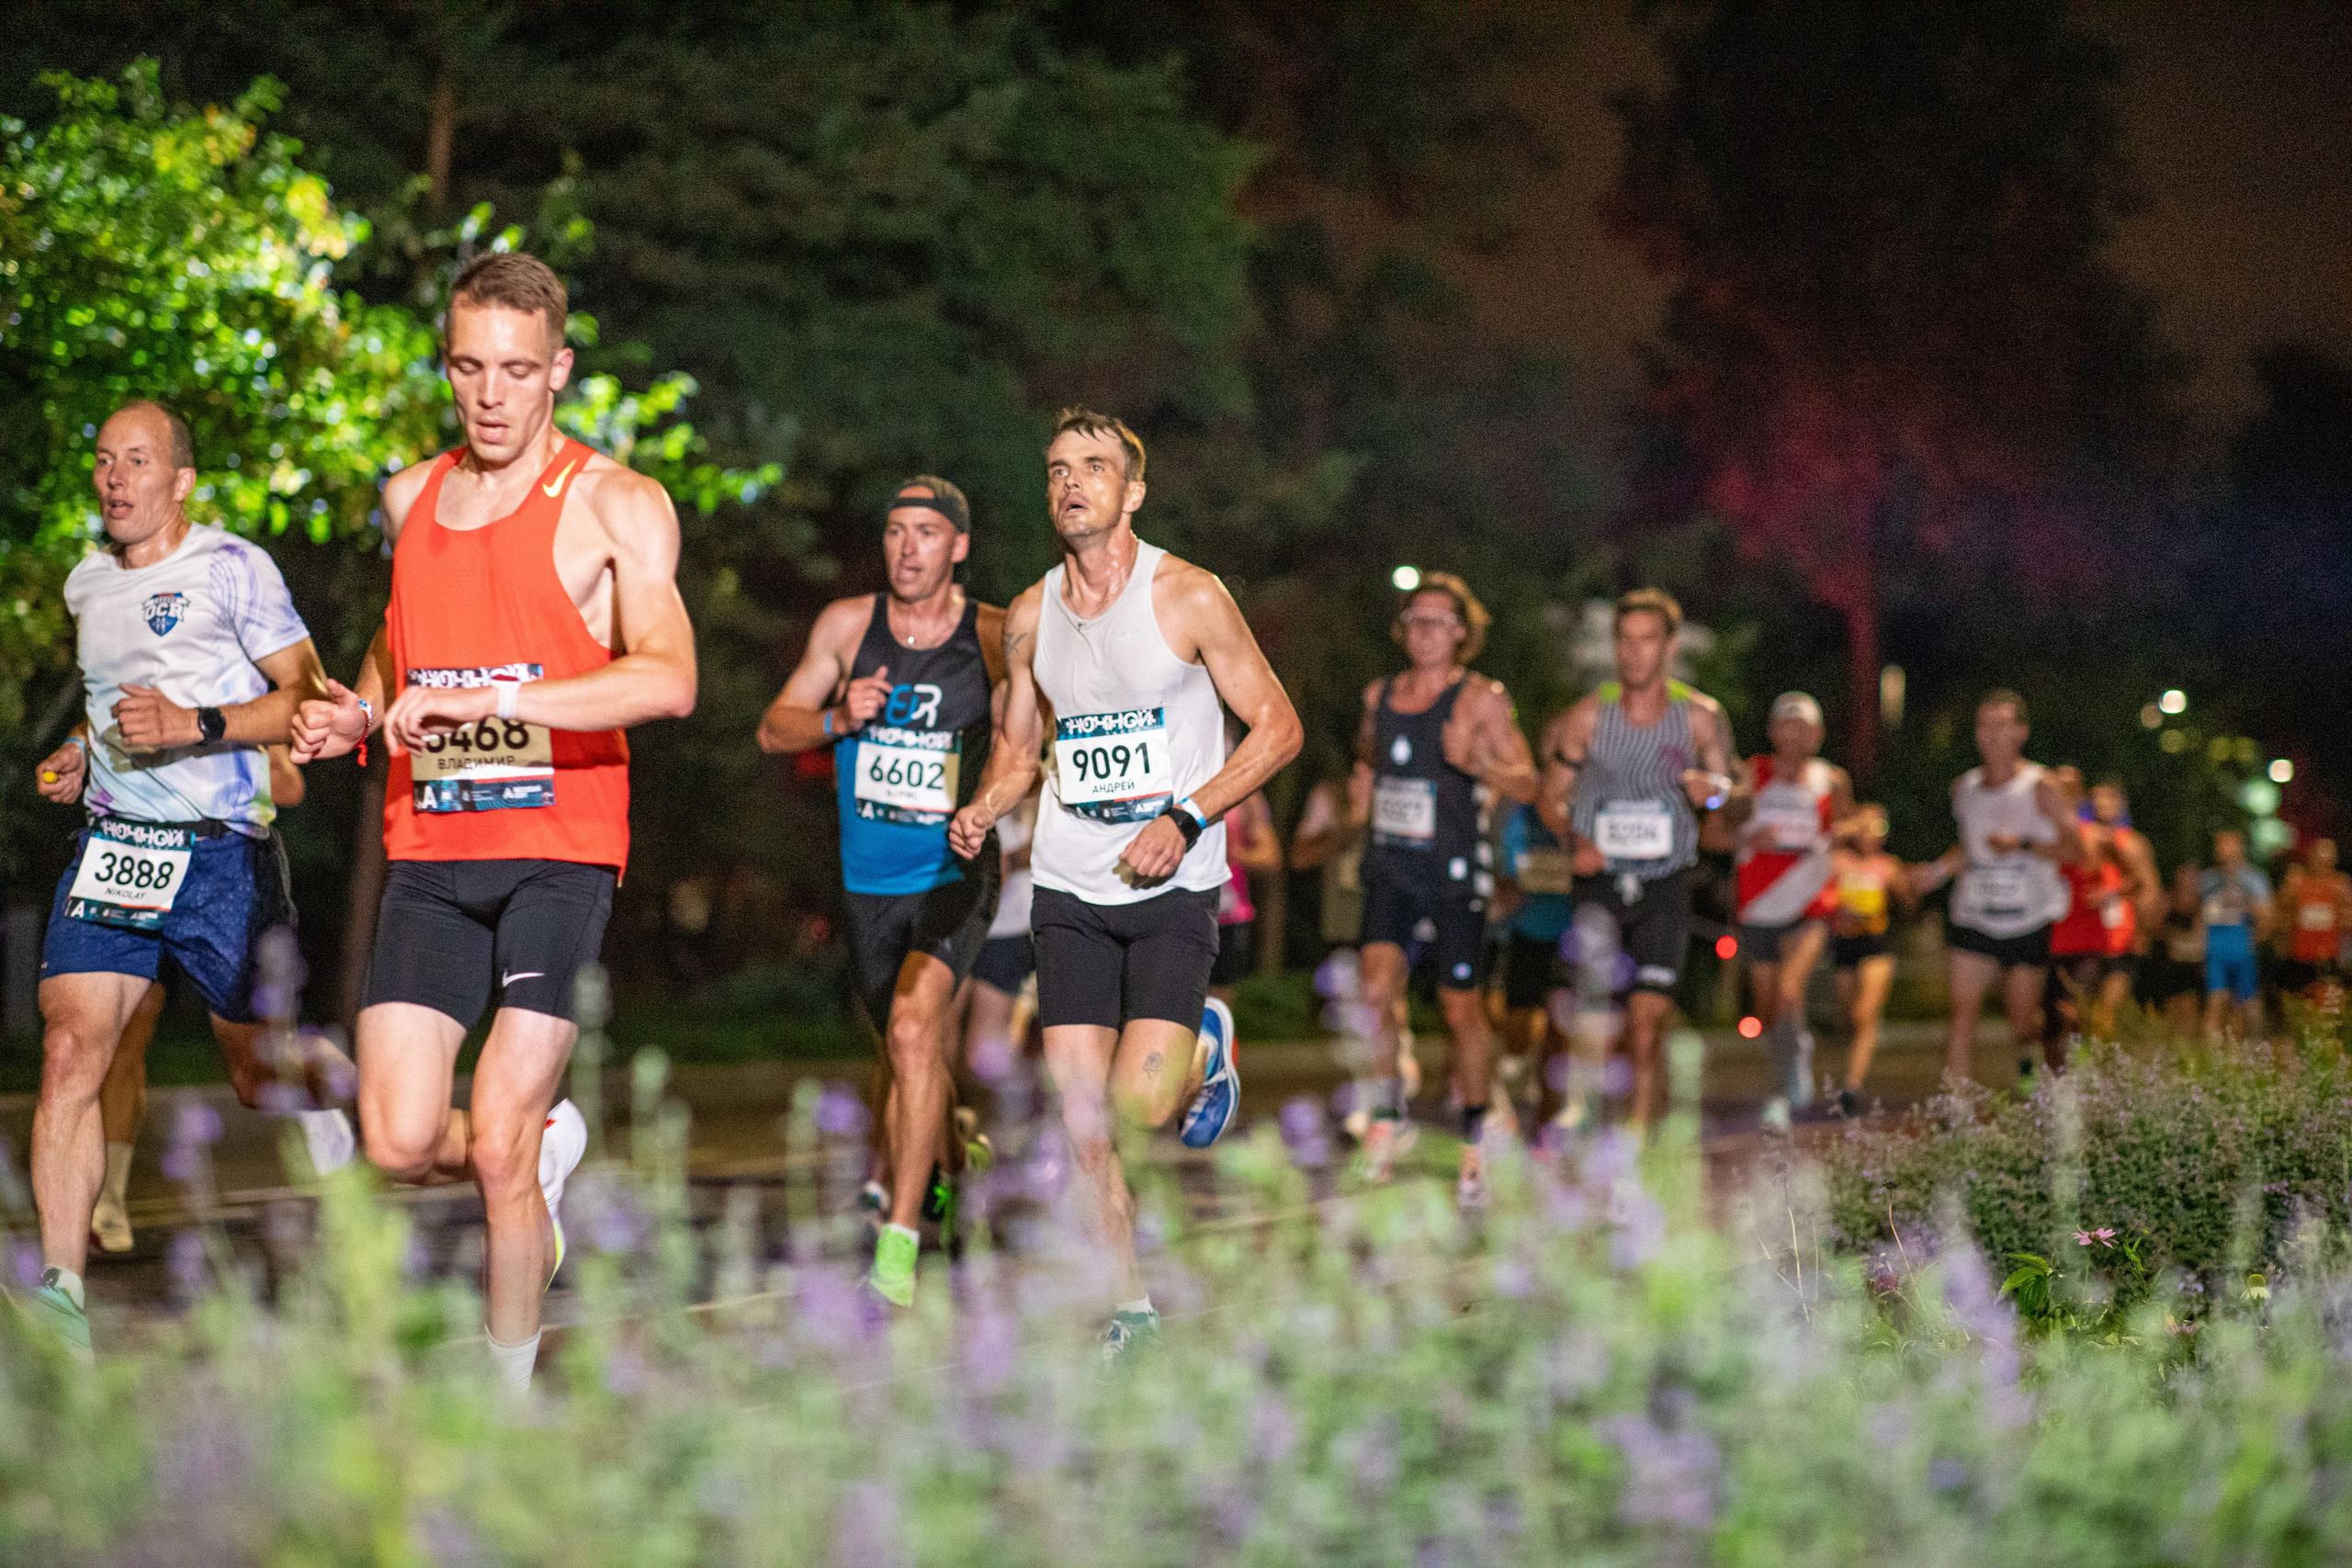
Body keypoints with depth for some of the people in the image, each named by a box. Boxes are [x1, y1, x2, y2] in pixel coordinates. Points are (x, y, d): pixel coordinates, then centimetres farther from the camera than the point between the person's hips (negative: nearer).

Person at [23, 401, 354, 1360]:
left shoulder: (230, 568, -4)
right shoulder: (86, 585, 14)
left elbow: (310, 697, -7)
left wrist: (195, 726, -19)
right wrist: (81, 752, 13)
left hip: (223, 851, -4)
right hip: (111, 846, 4)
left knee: (262, 1074, 6)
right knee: (70, 1053, -15)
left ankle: (335, 1097, 44)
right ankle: (62, 1293, -18)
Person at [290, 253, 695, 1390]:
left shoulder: (616, 506, -4)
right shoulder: (410, 498, 14)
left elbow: (670, 680, -19)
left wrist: (492, 700, -27)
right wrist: (357, 714, 9)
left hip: (560, 847, -5)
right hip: (427, 850, 5)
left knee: (495, 1147, -8)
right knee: (401, 1144, -6)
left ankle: (508, 1393, 12)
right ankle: (548, 1145, 28)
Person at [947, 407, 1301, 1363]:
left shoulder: (1189, 598, -8)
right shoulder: (1031, 615, 6)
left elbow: (1278, 729, -4)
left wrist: (1185, 819, -15)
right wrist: (983, 811, -4)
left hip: (1172, 888, -4)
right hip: (1069, 890, 4)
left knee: (1141, 1103, -16)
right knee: (1080, 1122, -2)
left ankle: (1204, 1051, 20)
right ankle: (1128, 1307, 14)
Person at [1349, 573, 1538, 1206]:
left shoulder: (1481, 699, -5)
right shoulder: (1380, 695, 10)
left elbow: (1526, 785, -7)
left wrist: (1476, 761, -24)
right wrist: (1362, 779, 11)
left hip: (1455, 869, -3)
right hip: (1390, 866, 3)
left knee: (1462, 1008, 3)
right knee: (1376, 989, -17)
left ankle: (1474, 1143, 20)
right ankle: (1386, 1114, 2)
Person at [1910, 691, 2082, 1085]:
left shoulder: (2039, 787, -6)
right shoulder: (1964, 787, 9)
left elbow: (2074, 849, -9)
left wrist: (2023, 845, -20)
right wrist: (1938, 871, 8)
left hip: (2027, 921, -3)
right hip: (1973, 916, 3)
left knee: (2021, 1015, 2)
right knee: (1963, 1010, -9)